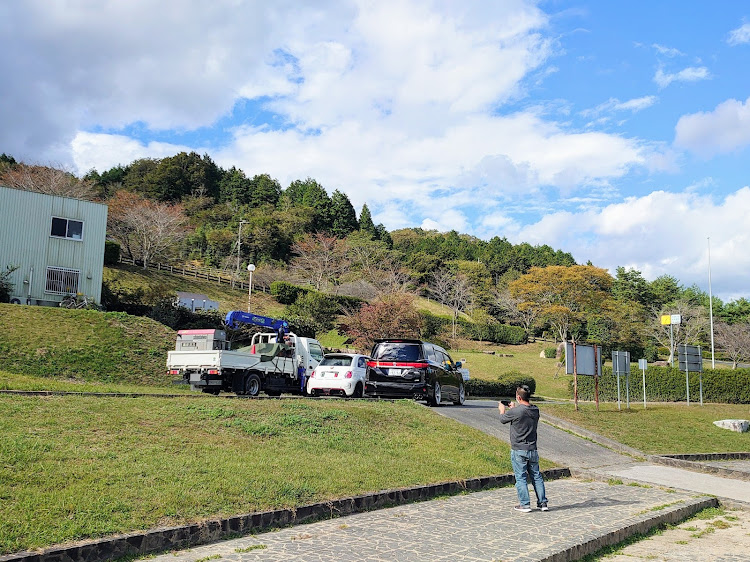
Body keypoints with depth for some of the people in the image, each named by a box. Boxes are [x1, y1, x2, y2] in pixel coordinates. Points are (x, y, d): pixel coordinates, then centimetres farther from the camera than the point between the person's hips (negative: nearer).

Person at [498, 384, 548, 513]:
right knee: (536, 476, 13)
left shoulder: (515, 412, -18)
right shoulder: (535, 410, 1)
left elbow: (502, 419, 0)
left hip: (518, 450, -5)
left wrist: (502, 410, 21)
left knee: (520, 478, 3)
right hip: (532, 449, 5)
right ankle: (543, 503, 17)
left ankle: (524, 504, 6)